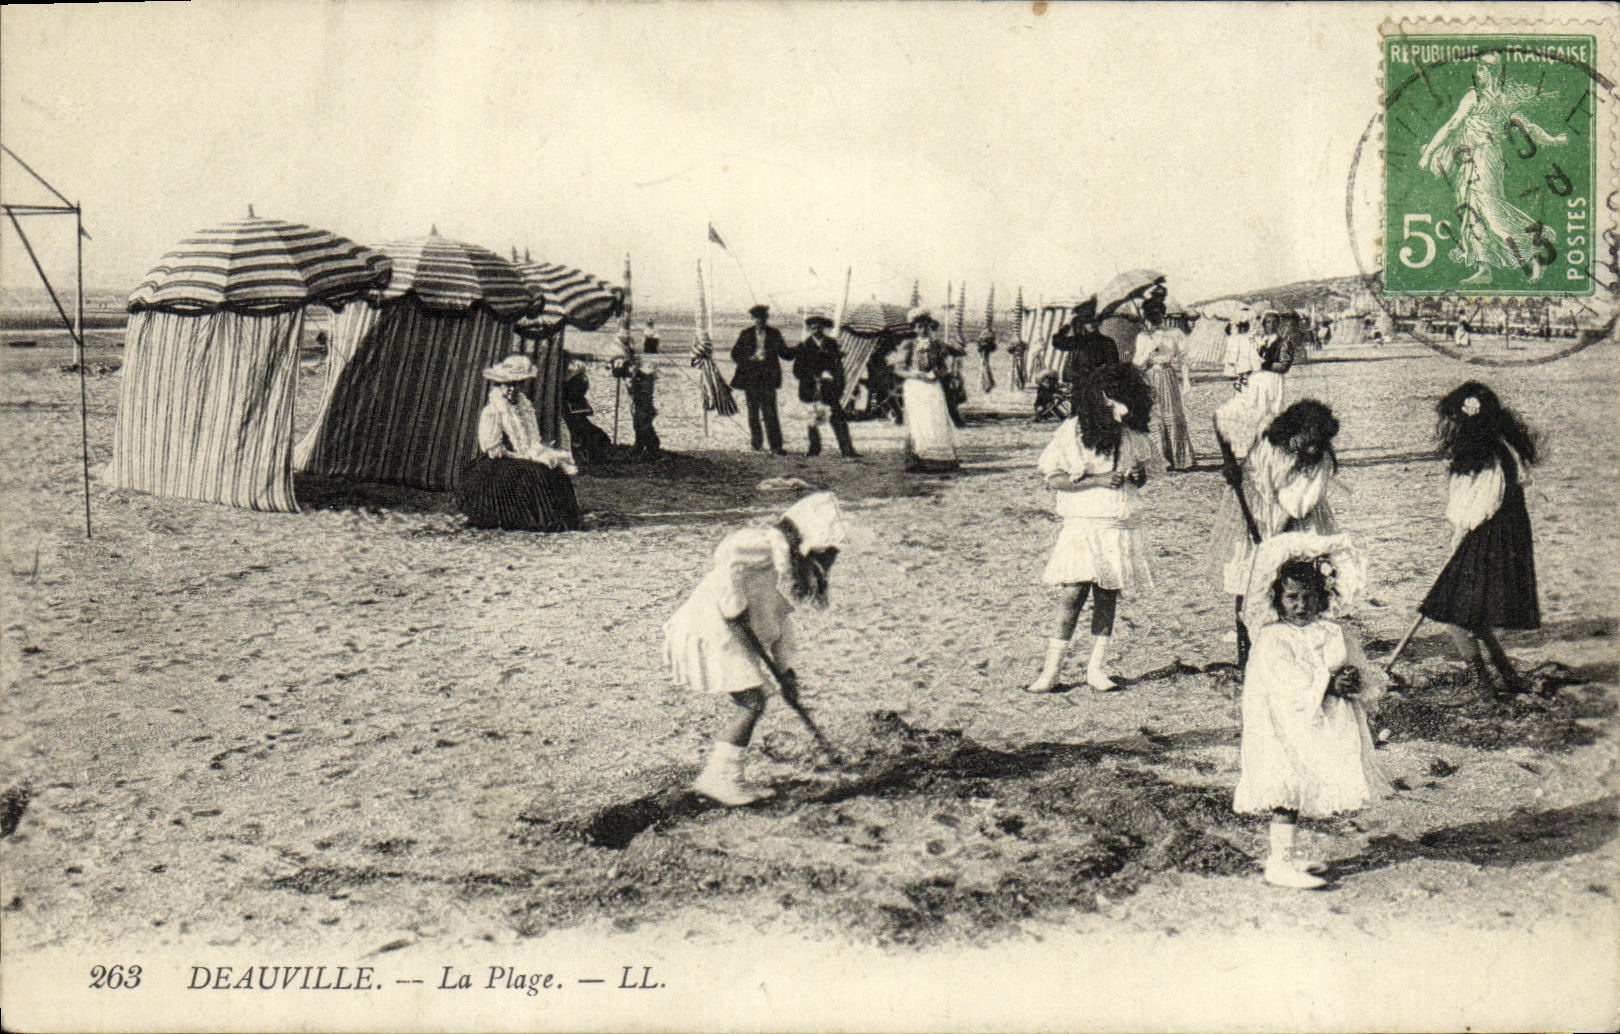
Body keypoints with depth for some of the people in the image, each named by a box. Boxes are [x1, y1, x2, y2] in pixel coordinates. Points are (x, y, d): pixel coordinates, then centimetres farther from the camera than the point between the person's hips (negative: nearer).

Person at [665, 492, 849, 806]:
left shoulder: (793, 560, 18)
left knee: (747, 703, 8)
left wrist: (785, 668, 19)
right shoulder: (770, 543, -15)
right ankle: (720, 778, -6)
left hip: (728, 635, 10)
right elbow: (728, 556, -33)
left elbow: (780, 616, 23)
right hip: (709, 627, -10)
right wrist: (735, 610, -27)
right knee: (751, 700, -11)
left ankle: (720, 777, 16)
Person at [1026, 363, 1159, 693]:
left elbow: (1147, 466, 24)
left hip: (1123, 526, 4)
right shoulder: (1073, 431, -6)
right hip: (1084, 524, -4)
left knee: (1109, 595, 5)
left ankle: (1096, 668, 12)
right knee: (1074, 593, -11)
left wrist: (1138, 475, 0)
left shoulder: (1134, 434, 7)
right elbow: (1052, 479, -8)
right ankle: (1051, 670, -4)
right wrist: (1098, 480, -16)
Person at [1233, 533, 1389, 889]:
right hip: (1287, 733, -6)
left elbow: (1374, 681, 8)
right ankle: (1279, 863, -4)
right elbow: (1288, 689, -20)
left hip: (1325, 732, 6)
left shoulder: (1337, 634, 9)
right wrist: (1328, 685, -22)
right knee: (1287, 792, -8)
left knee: (1298, 793, 13)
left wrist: (1357, 681, -14)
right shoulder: (1273, 640, -10)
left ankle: (1284, 855, 25)